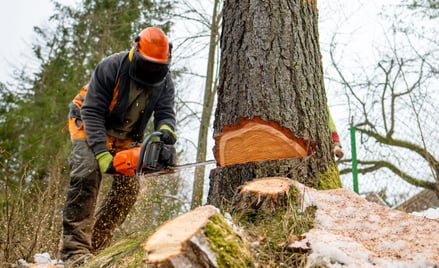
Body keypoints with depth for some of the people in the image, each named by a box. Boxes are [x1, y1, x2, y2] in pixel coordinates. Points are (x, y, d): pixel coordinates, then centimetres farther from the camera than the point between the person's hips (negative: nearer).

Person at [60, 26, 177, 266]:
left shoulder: (164, 81, -12)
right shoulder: (111, 67, -27)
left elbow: (165, 113, -20)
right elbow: (92, 112, -28)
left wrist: (166, 130, -47)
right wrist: (102, 154, -37)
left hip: (124, 137, 5)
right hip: (88, 126, -5)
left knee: (129, 186, -5)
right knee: (87, 173, -28)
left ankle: (95, 245, 7)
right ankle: (74, 247, -27)